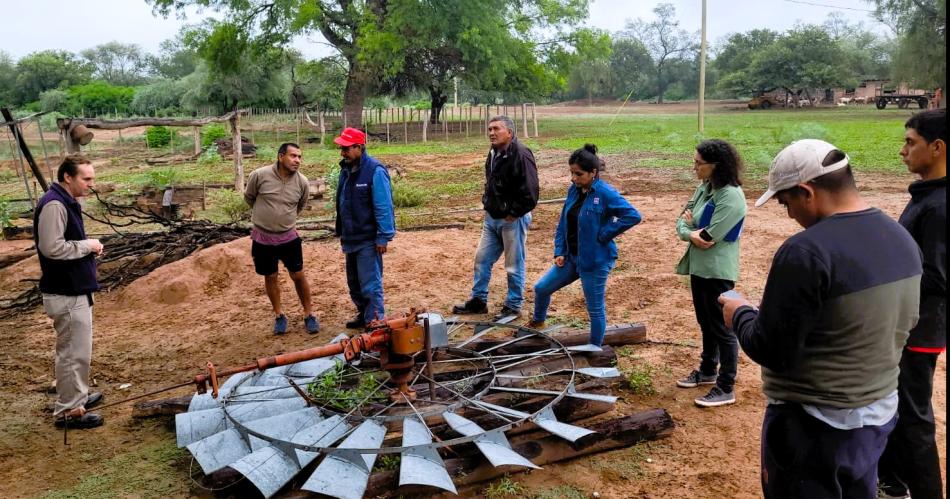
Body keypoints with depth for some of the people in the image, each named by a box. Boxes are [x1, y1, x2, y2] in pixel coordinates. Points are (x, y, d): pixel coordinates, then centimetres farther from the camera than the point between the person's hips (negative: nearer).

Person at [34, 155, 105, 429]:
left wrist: (87, 248, 7)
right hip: (66, 295, -10)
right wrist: (88, 245, -16)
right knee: (74, 353, -1)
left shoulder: (67, 202, 12)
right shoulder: (54, 205, -21)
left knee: (76, 350, 22)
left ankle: (78, 396, 36)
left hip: (74, 290, 10)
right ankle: (68, 411, 10)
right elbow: (52, 248, -27)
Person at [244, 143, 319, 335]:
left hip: (289, 236, 1)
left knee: (298, 276, 6)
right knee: (271, 277, 11)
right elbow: (249, 198, 3)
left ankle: (309, 314, 21)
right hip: (262, 237, -1)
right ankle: (279, 315, 28)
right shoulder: (259, 175, -16)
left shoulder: (302, 182, -10)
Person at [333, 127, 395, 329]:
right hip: (351, 238, 9)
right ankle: (363, 315, 34)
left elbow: (384, 207, -18)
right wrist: (341, 233, 17)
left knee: (370, 284, -6)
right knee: (354, 283, 18)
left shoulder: (375, 171, -16)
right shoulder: (346, 169, 9)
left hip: (368, 240, -9)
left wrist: (383, 237, -19)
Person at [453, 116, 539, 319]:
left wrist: (513, 214, -17)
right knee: (482, 259, 14)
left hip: (512, 220, -9)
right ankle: (478, 300, 28)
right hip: (492, 218, 9)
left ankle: (513, 306, 18)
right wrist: (487, 203, 13)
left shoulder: (521, 155, -19)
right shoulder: (494, 153, 9)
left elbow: (530, 193, -23)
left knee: (514, 265, 4)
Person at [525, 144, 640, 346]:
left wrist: (604, 234, -21)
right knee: (541, 288, 14)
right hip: (571, 257, 7)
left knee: (595, 309, 5)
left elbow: (633, 215, -24)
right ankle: (538, 322, 42)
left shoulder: (605, 193, -18)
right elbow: (563, 222, 11)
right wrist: (559, 252, 3)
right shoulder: (574, 190, 3)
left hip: (595, 260, -7)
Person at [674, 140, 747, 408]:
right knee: (706, 324, 22)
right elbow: (682, 221, 7)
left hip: (718, 271, -9)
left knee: (722, 328, 2)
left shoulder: (731, 197, -22)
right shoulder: (705, 187, 5)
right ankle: (707, 371, 39)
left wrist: (690, 224, -5)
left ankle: (726, 388, 14)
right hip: (699, 267, 9)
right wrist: (689, 232, -15)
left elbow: (707, 238, -23)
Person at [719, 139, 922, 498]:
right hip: (880, 412, 8)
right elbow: (904, 322, 13)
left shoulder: (806, 252, -27)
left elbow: (772, 352, -23)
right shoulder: (902, 238, 0)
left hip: (813, 427, -7)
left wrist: (740, 315, -4)